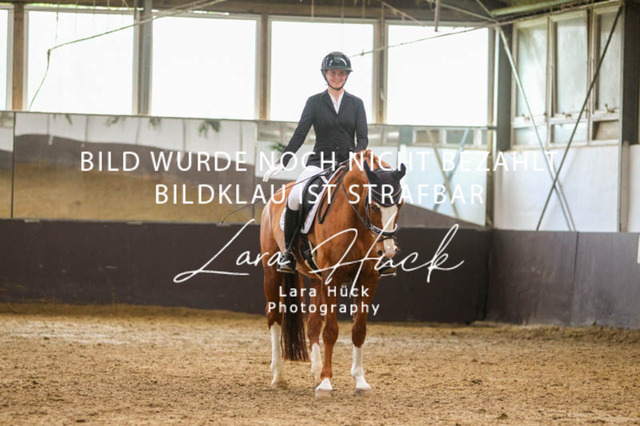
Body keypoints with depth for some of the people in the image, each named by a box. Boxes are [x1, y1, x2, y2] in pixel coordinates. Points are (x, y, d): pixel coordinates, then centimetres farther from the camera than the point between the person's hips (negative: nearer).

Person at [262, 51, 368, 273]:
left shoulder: (356, 103, 11)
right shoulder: (314, 102, 8)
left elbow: (362, 138, 5)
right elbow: (299, 135, 3)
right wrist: (281, 162, -9)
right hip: (319, 163, -1)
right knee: (294, 197, -29)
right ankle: (288, 250, -14)